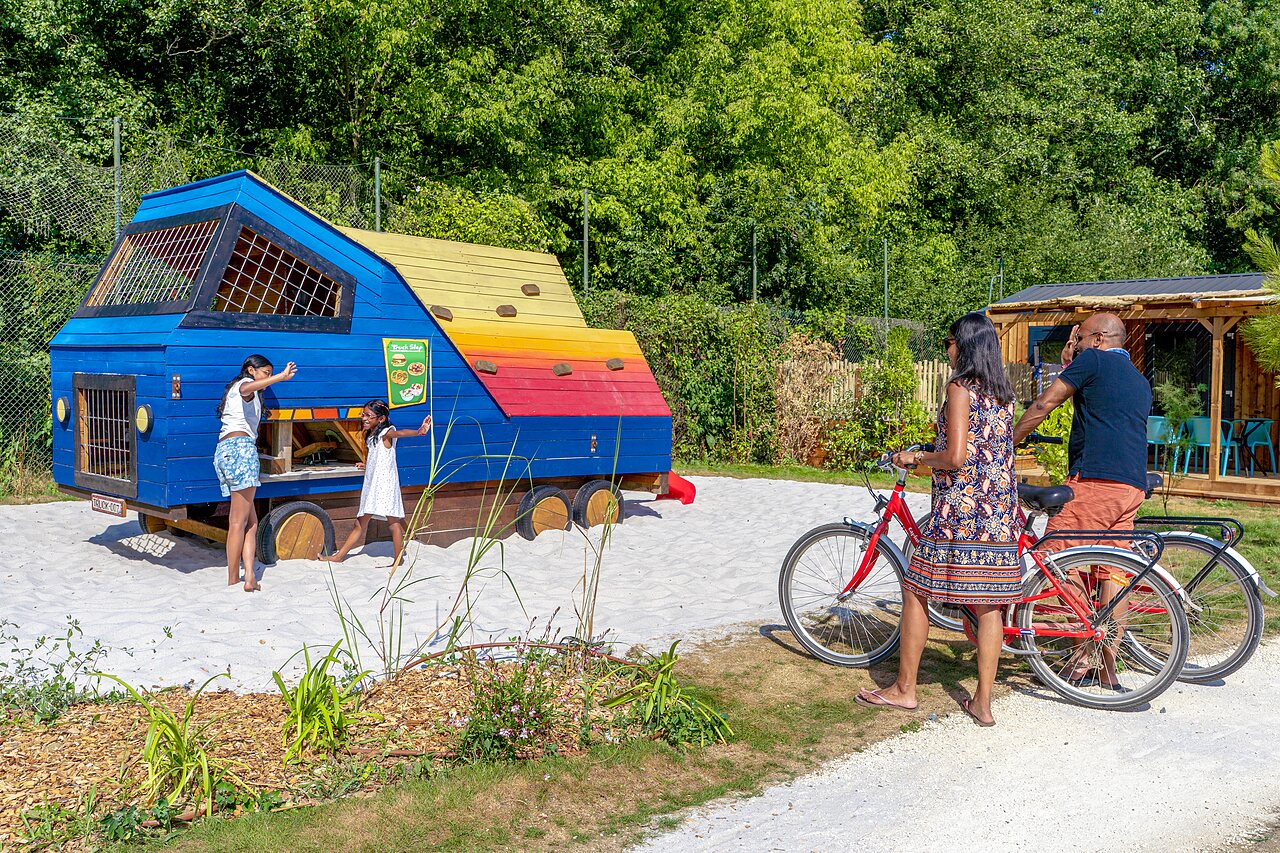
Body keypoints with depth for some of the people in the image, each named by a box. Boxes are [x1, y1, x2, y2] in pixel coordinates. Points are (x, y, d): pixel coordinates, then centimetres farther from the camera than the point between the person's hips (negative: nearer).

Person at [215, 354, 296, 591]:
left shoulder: (233, 389, 33)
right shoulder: (245, 383, 5)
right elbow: (246, 389, -20)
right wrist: (281, 377, -28)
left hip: (223, 451, 9)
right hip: (241, 447, -9)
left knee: (251, 521, 4)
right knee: (239, 522, -10)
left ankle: (250, 579, -6)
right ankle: (233, 582, -10)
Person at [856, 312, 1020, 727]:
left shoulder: (960, 387, -10)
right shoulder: (1004, 394, 13)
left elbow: (956, 458, -18)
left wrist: (915, 457, -1)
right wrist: (928, 454, 24)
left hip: (961, 508, -7)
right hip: (1000, 509, 8)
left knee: (916, 591, 5)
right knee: (988, 603, 9)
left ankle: (904, 689, 12)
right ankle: (982, 702, 13)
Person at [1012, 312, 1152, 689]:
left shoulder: (1093, 360, 1)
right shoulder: (1141, 381, 25)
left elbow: (1043, 405, 0)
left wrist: (1007, 442, 11)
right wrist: (1070, 366, 32)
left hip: (1094, 479, -9)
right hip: (1133, 487, 9)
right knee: (1112, 572, 9)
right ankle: (1107, 667, 11)